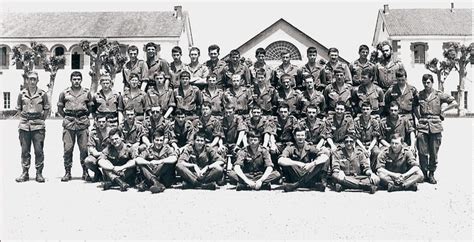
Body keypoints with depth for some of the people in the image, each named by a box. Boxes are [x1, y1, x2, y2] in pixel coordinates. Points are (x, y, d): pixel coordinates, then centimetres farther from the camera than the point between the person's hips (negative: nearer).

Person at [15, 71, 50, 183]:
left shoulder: (42, 94, 0)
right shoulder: (22, 94, 5)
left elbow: (47, 109, 9)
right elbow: (18, 108, 16)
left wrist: (41, 119, 5)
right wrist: (24, 118, 8)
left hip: (38, 126, -2)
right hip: (24, 125, 2)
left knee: (39, 150, -2)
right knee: (24, 150, 5)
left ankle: (39, 173, 7)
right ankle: (25, 173, 14)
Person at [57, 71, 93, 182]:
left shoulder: (87, 93, 8)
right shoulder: (64, 93, 7)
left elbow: (90, 107, 17)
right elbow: (59, 108, 15)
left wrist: (84, 117, 10)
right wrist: (67, 117, 8)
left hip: (83, 123, 0)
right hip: (69, 124, 0)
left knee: (84, 149, 0)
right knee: (68, 149, 0)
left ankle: (85, 172, 8)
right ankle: (67, 172, 9)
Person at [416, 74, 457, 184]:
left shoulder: (439, 95, 3)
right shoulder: (419, 95, 8)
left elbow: (454, 103, 3)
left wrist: (442, 110, 2)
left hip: (435, 126, -1)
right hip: (422, 125, 1)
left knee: (434, 152, 3)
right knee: (422, 152, -2)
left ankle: (431, 174, 15)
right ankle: (424, 173, 11)